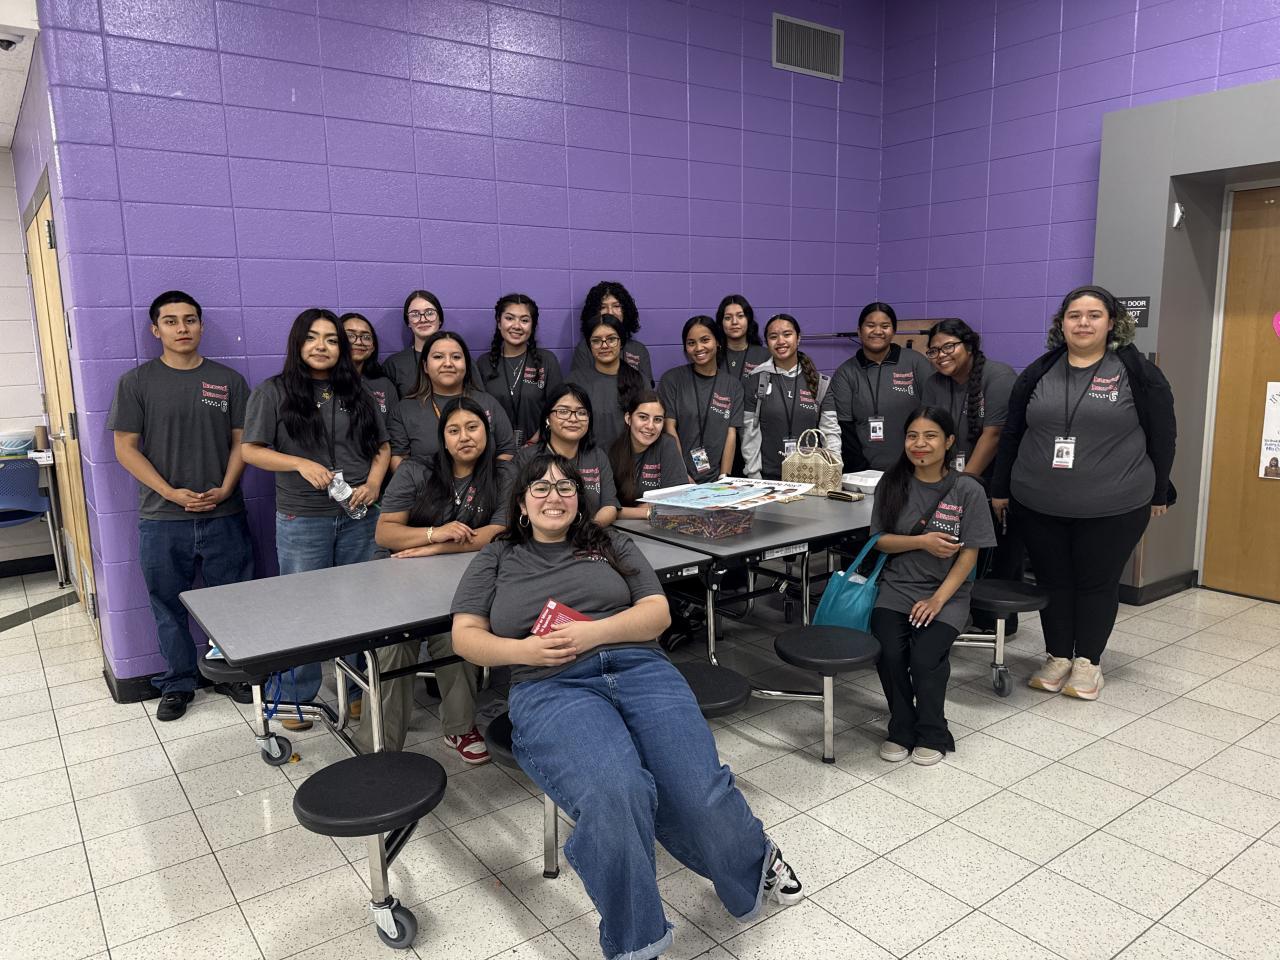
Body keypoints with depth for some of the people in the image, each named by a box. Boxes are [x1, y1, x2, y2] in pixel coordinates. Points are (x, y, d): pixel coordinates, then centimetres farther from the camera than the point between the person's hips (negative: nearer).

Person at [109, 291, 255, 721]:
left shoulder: (228, 380, 5)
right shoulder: (136, 382, 1)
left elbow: (241, 441, 5)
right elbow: (125, 447, -2)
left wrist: (225, 489, -10)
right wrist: (171, 492, -13)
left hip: (224, 516, 1)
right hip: (162, 520, -1)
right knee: (169, 606, 9)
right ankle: (177, 685, 25)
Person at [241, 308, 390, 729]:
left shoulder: (358, 394, 10)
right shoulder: (272, 392, -1)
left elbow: (382, 447, 13)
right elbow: (251, 451, -4)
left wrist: (373, 482, -6)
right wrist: (302, 464, -17)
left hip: (358, 517, 3)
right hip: (302, 520, -3)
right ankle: (297, 699, 21)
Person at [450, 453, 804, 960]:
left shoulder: (610, 544, 21)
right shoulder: (497, 558, 19)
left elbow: (658, 612, 10)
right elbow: (466, 636, 11)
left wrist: (593, 633, -8)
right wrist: (526, 650, -8)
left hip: (639, 669, 2)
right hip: (552, 689, -1)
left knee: (700, 795, -20)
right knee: (615, 796, -34)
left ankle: (755, 859, 16)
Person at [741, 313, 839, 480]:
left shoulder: (820, 383, 5)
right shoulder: (756, 380, 2)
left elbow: (830, 432, 1)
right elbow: (749, 432, -1)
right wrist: (755, 478, -6)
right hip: (769, 477, -1)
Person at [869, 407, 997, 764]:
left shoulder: (968, 490, -4)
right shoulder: (891, 484, 2)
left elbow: (968, 554, -5)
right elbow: (880, 540, 3)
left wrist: (938, 599, -14)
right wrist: (922, 541, -14)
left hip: (946, 592, -2)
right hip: (896, 587, 2)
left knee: (925, 658, -24)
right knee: (889, 653, -22)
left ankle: (931, 735, 5)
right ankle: (902, 730, 5)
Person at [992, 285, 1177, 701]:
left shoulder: (1137, 371, -4)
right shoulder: (1038, 373, 5)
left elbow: (1162, 435, 2)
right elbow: (1011, 434, 10)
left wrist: (1159, 492, 4)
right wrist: (1000, 489, 11)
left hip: (1113, 508, -2)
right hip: (1038, 505, 3)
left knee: (1097, 583, 9)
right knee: (1052, 580, 11)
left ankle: (1088, 662, 24)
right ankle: (1057, 656, 26)